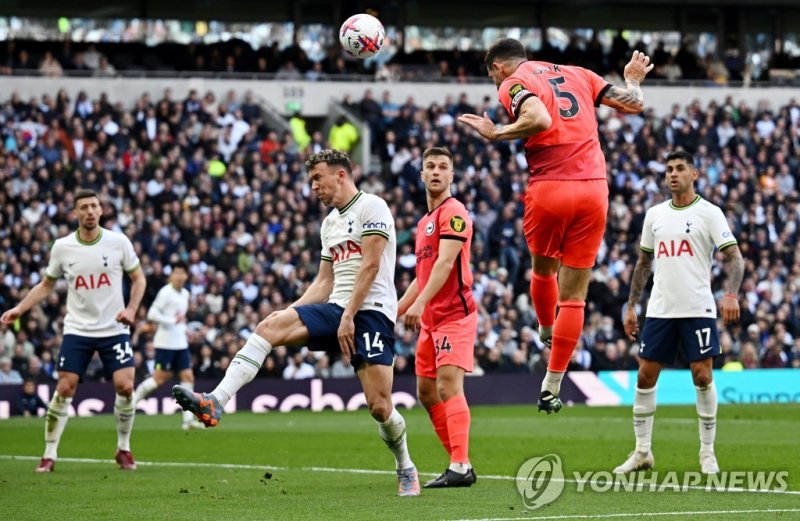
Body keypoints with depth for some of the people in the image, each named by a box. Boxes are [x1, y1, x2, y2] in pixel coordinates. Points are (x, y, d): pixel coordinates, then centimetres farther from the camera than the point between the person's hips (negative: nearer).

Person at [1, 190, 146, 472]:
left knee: (125, 386, -11)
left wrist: (131, 308, -11)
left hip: (114, 329, 0)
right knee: (64, 388, -8)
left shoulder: (118, 242, -6)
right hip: (77, 330, 0)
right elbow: (46, 285, 10)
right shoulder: (62, 247, -3)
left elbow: (138, 278, 5)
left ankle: (123, 449, 9)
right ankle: (49, 454, 3)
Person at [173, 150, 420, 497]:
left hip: (371, 312, -7)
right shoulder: (330, 222, 22)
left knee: (379, 407, -13)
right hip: (336, 309, 7)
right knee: (271, 326, -16)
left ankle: (406, 468, 15)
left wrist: (349, 317, -18)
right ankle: (214, 403, -30)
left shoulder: (371, 207, -4)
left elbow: (370, 265, -13)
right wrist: (293, 311, 11)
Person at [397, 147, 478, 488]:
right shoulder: (424, 222, 20)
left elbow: (445, 263, -21)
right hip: (430, 319, 10)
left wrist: (419, 303, -31)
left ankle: (461, 466, -24)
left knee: (448, 386, -19)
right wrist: (396, 310, 25)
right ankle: (458, 463, 14)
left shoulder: (454, 213, -9)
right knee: (426, 391, 9)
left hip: (455, 314, -10)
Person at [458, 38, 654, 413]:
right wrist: (633, 79, 38)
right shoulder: (577, 74, 18)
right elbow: (633, 104, 18)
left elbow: (539, 119, -19)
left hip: (549, 189, -4)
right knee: (574, 295, 5)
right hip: (593, 188, 4)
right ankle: (551, 388, 4)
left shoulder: (512, 83, 1)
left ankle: (547, 336, 46)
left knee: (543, 270, 26)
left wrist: (496, 134, -7)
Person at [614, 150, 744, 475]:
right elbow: (644, 263, 18)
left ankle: (707, 452, 6)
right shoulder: (654, 214, 12)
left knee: (702, 376, -4)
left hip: (698, 310, -4)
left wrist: (732, 294, -24)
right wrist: (631, 306, 14)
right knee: (645, 375, 1)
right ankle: (642, 452, 10)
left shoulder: (709, 213, -2)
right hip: (660, 310, 4)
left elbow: (734, 256, -8)